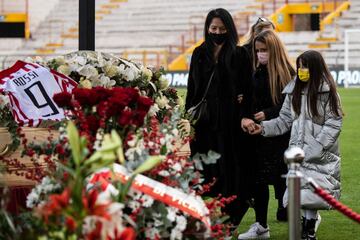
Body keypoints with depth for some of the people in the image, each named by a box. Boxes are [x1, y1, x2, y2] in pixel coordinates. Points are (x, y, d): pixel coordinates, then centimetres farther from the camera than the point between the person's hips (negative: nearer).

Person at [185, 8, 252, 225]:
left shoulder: (239, 54, 1)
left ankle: (230, 217, 5)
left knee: (229, 170, -1)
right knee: (207, 172, 3)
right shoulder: (199, 54, 11)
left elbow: (248, 90, -2)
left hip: (230, 123, -3)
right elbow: (192, 89, 12)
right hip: (204, 121, 3)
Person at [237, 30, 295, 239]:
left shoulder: (287, 73, -8)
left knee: (282, 179, -4)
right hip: (258, 134, 6)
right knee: (259, 179, 9)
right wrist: (244, 118, -9)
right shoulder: (257, 74, 9)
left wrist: (267, 114, -17)